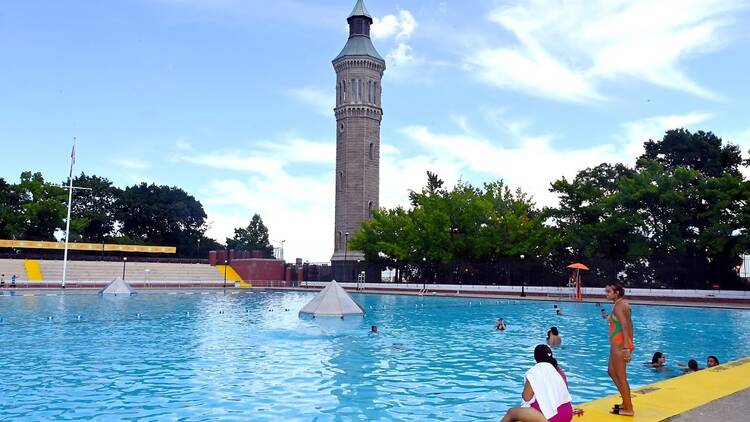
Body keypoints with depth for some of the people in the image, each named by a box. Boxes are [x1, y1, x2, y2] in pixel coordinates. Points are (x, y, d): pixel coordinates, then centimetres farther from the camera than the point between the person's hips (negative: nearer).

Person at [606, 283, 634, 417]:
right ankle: (626, 403, 28)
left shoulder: (618, 305, -16)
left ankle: (628, 409, 11)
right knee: (611, 371, 21)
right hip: (621, 344, 10)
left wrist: (626, 348, -27)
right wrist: (630, 344, 22)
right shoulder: (624, 303, 12)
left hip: (619, 344, -10)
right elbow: (629, 324, 17)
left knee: (621, 377, 1)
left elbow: (625, 326, -23)